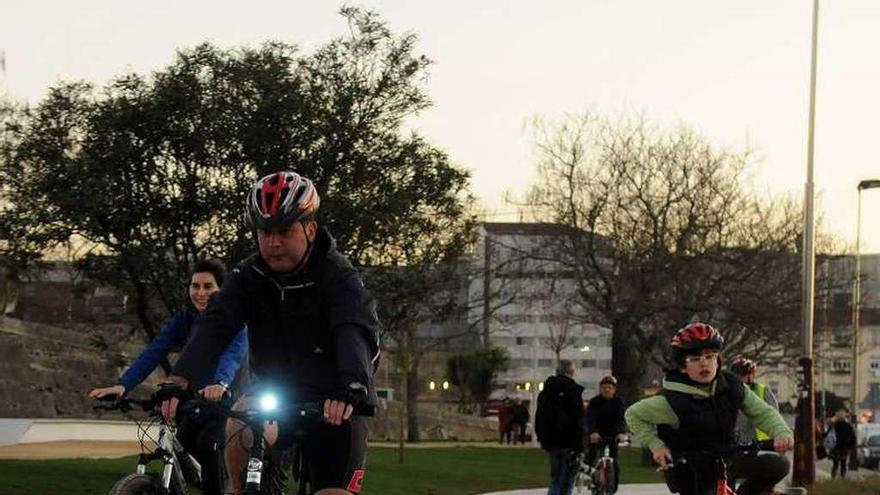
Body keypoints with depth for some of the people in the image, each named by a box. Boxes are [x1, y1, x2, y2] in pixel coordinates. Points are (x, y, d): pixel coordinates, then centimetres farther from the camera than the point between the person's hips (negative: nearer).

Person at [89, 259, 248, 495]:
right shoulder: (182, 320, -2)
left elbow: (233, 354, -36)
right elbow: (152, 354, -14)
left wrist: (221, 384, -59)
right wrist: (122, 385, -31)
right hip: (195, 400, 6)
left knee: (207, 442, -29)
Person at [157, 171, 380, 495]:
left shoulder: (337, 277, -16)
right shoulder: (249, 277, -5)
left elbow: (356, 332, -33)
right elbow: (215, 326, -19)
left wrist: (350, 387, -54)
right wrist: (180, 378, -38)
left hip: (333, 408, -2)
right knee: (242, 427, -31)